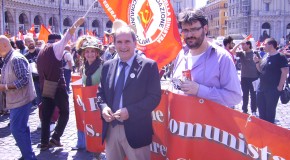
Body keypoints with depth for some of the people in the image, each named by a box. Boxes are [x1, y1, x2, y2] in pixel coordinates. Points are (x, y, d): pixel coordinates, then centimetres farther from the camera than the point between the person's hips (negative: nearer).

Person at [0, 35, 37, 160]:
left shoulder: (16, 59, -18)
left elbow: (24, 80, -25)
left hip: (20, 100, -10)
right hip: (16, 100, 10)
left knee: (16, 129, -8)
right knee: (21, 128, 16)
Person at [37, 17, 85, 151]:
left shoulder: (41, 53, 16)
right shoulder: (55, 47, -6)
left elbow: (40, 71, 19)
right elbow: (68, 35, -12)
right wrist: (77, 23, -6)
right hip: (57, 87, -7)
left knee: (46, 115, 11)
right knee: (64, 112, 7)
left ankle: (44, 142, 14)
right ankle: (55, 138, 0)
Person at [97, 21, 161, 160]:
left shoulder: (148, 65, -7)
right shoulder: (107, 66, 9)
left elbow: (154, 96, -11)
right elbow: (100, 92, 14)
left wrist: (130, 111, -20)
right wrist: (103, 107, -8)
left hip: (136, 130, -4)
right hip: (110, 129, 5)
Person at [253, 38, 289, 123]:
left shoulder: (280, 57, -12)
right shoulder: (265, 56, 10)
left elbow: (285, 72, -15)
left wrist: (280, 86, -17)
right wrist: (257, 62, 1)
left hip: (273, 89, -7)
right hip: (261, 87, 8)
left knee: (270, 110, 3)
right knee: (261, 108, 15)